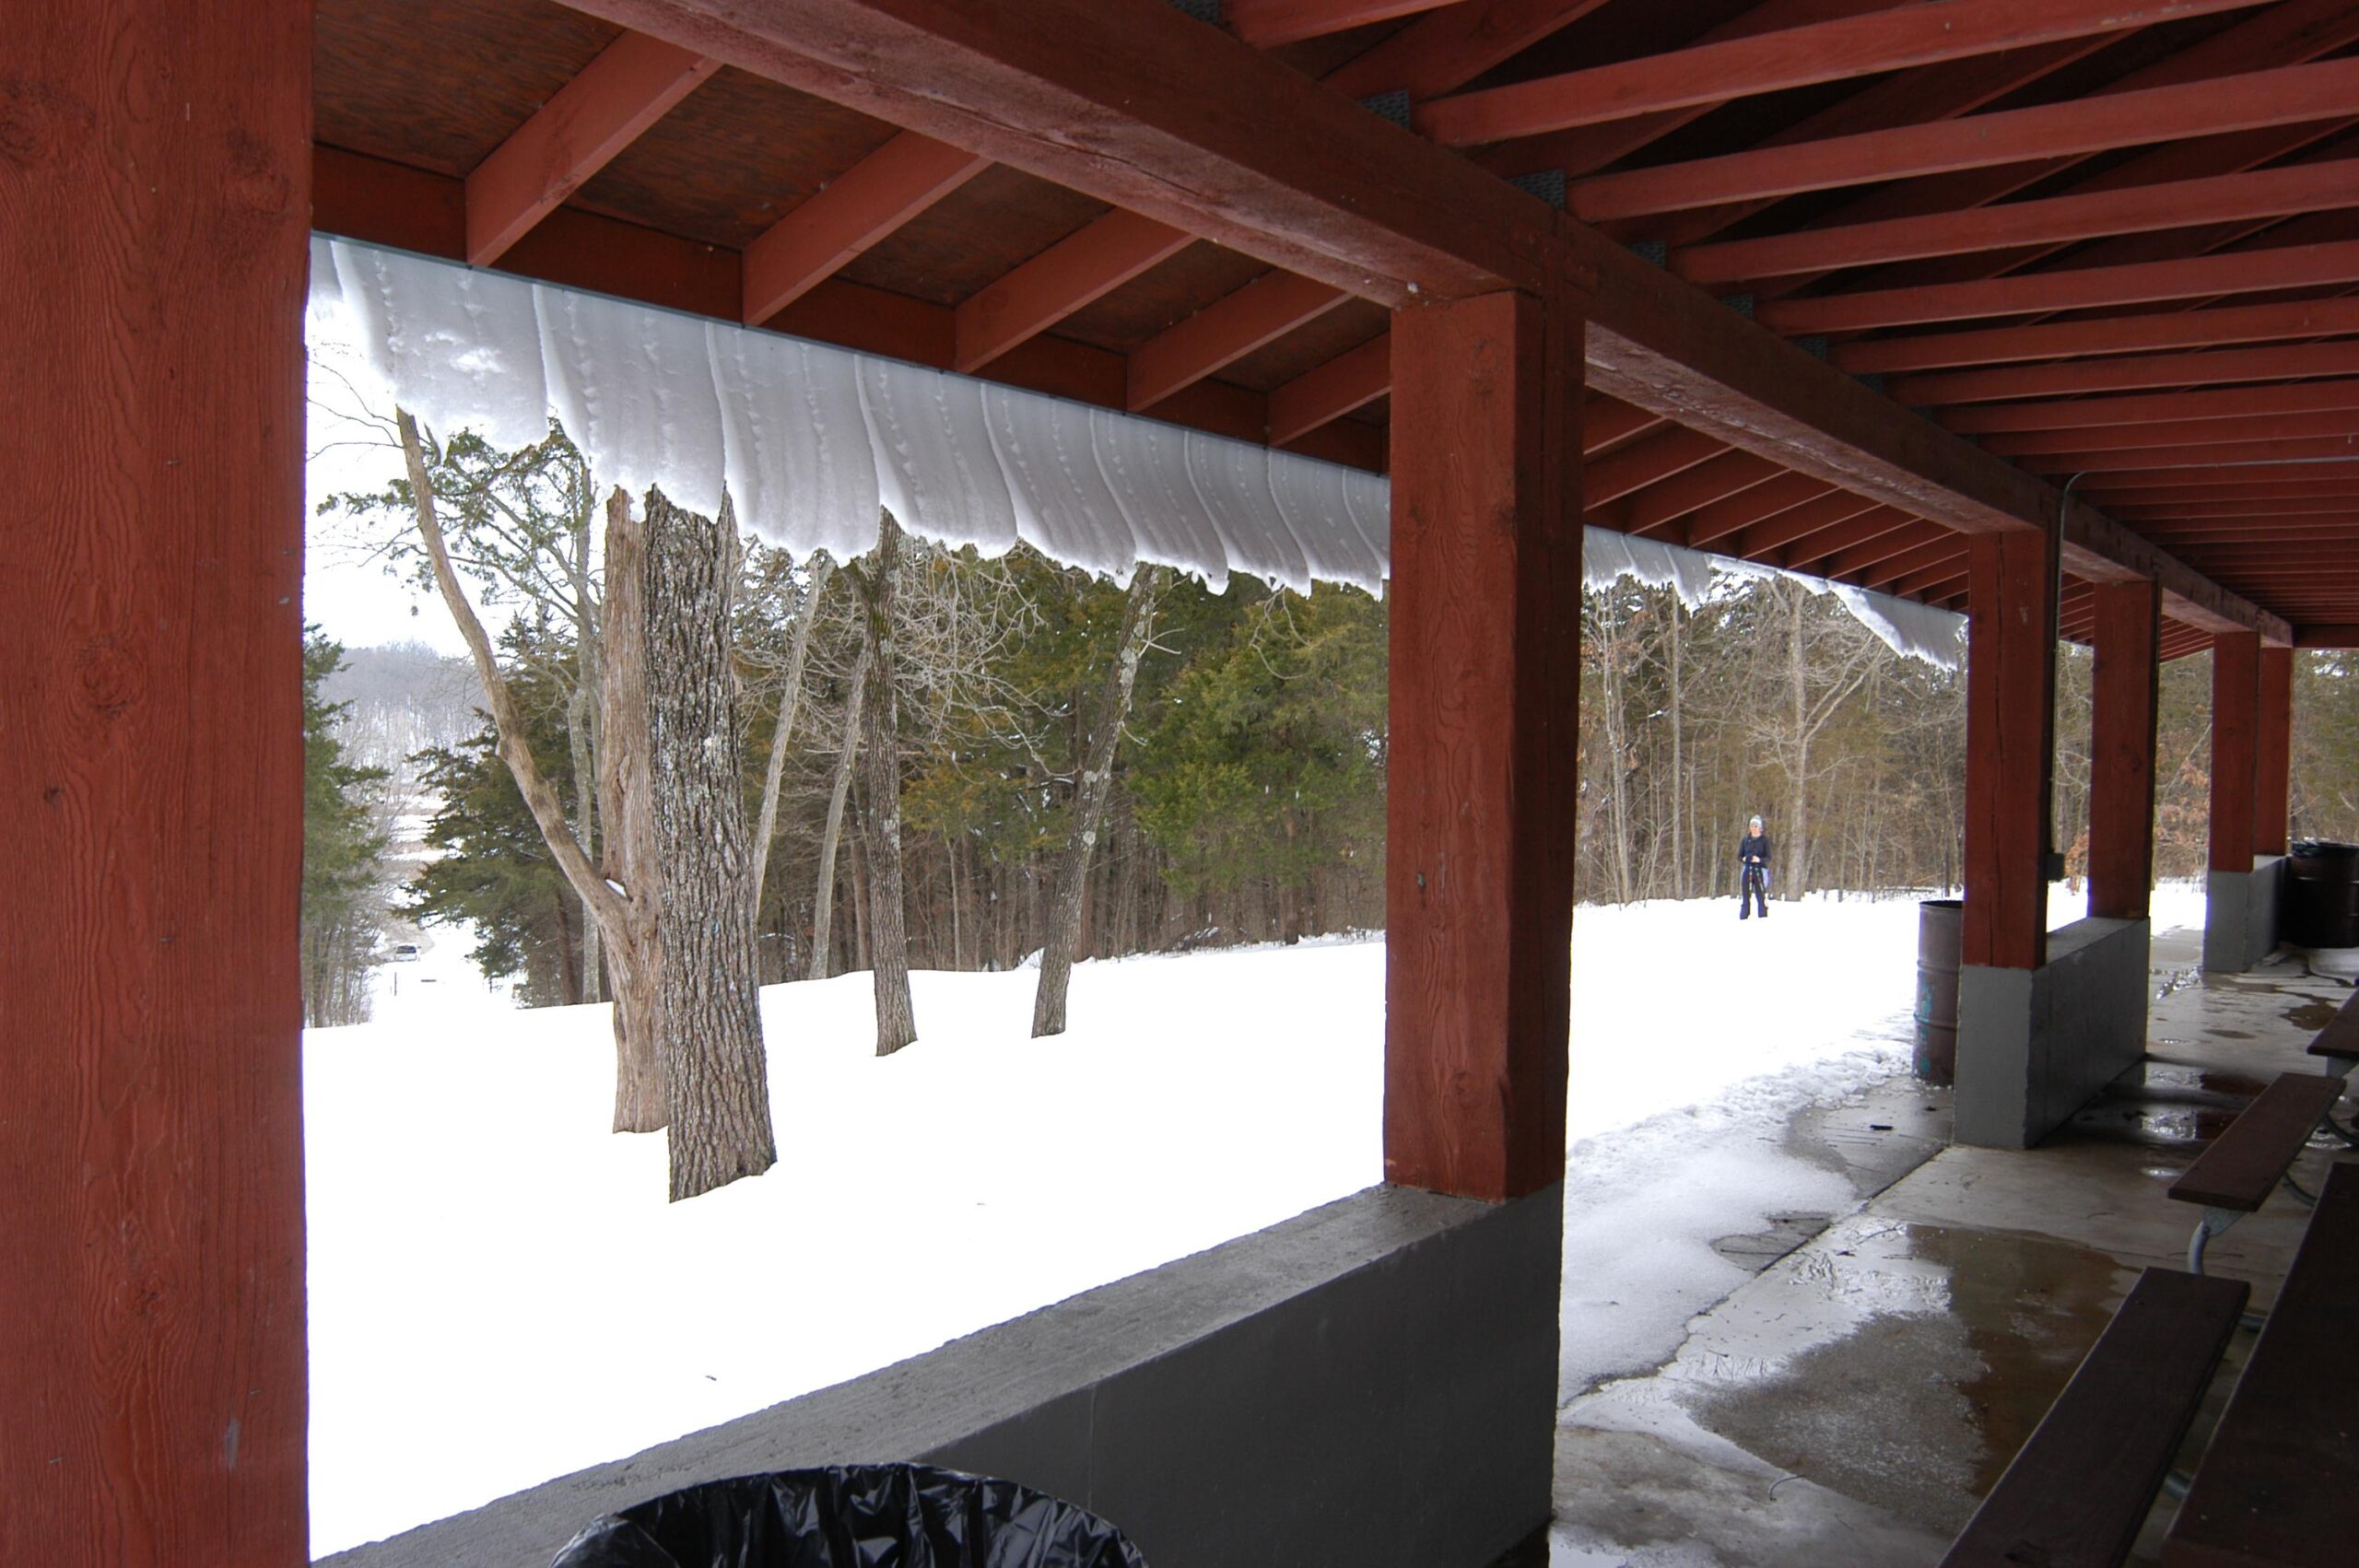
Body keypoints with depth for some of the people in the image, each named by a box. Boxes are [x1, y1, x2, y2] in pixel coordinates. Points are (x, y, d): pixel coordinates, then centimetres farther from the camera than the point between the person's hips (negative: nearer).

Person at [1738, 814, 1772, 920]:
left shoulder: (1764, 839, 0)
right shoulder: (1746, 839, 9)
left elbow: (1769, 858, -1)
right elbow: (1739, 856, 11)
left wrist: (1759, 860, -20)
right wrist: (1743, 859, -11)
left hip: (1760, 870, -3)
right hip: (1747, 870, 3)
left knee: (1761, 896, -5)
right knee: (1745, 896, 2)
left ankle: (1763, 918, -1)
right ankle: (1743, 918, 7)